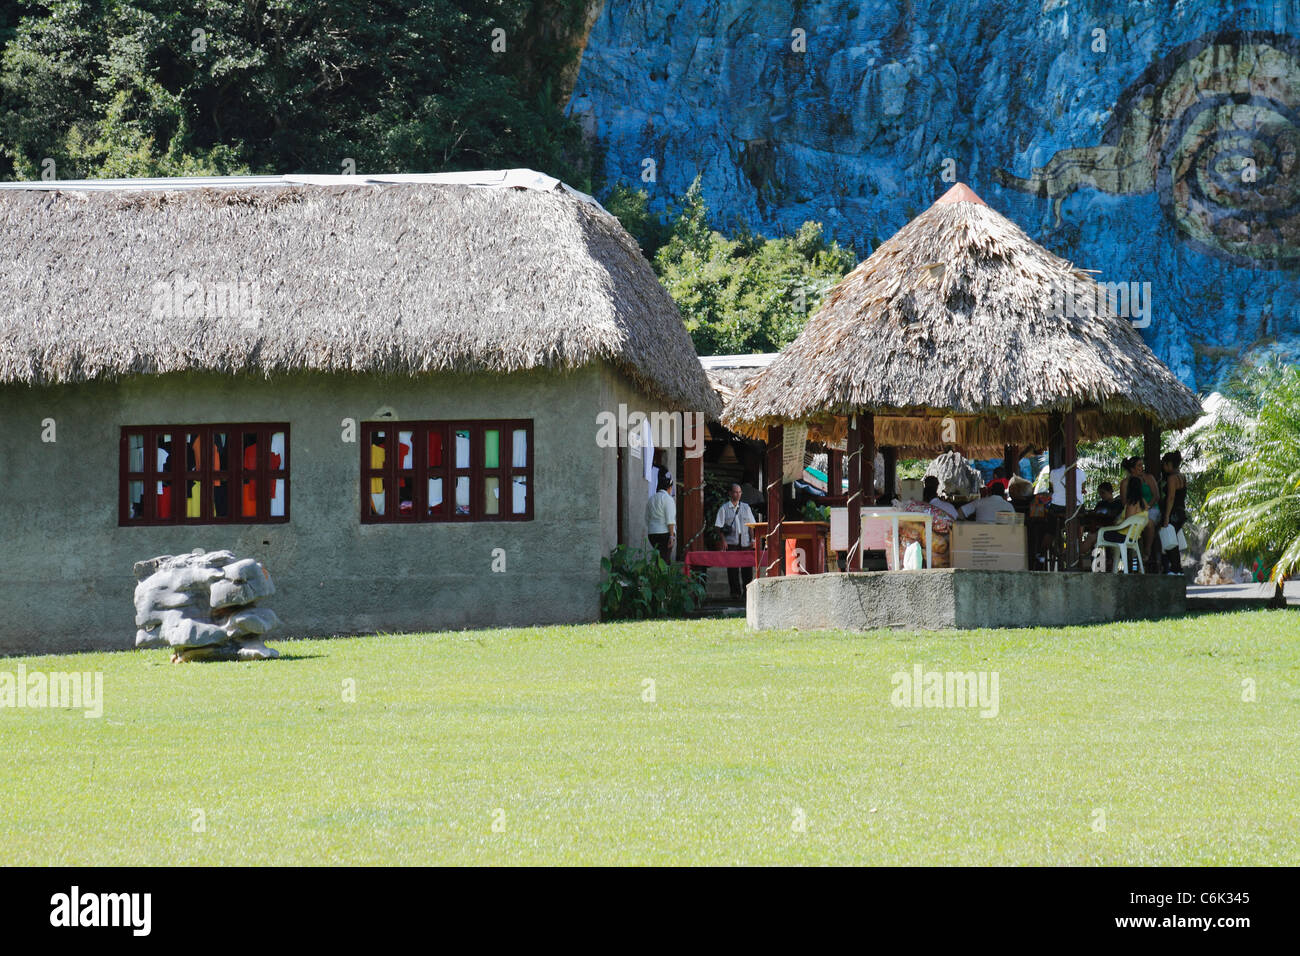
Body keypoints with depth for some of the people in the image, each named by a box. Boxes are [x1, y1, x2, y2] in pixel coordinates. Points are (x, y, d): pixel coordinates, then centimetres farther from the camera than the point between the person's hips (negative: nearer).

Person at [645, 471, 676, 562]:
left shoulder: (651, 499, 15)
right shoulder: (668, 498, -8)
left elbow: (647, 519, 18)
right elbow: (670, 520, -14)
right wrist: (672, 535, -15)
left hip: (652, 533, 7)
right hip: (665, 533, -7)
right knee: (665, 559, -9)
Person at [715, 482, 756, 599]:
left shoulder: (745, 507, 14)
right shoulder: (724, 508, 6)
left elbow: (751, 524, 15)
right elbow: (720, 526, 2)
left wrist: (753, 539, 5)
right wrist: (723, 541, -8)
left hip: (745, 541, 2)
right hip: (731, 542, -2)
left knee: (747, 567, -1)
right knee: (733, 567, -4)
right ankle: (735, 591, 1)